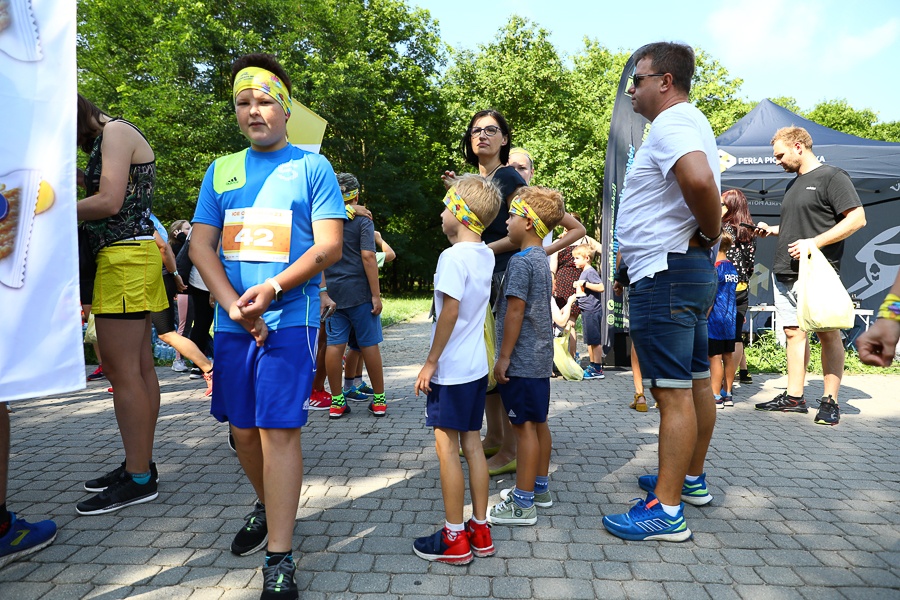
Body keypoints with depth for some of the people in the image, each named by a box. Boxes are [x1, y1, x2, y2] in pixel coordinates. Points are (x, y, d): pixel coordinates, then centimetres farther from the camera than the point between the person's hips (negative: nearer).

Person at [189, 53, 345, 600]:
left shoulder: (312, 166, 1)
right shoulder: (221, 171, 13)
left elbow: (329, 248, -7)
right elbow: (201, 245, 5)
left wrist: (271, 289, -20)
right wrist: (233, 304, -11)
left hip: (290, 319, -4)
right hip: (232, 323, 5)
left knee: (279, 429, -8)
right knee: (243, 429, 13)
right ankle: (267, 507, 39)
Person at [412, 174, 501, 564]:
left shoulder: (453, 256, -17)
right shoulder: (486, 255, 8)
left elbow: (450, 312, -21)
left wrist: (430, 363, -14)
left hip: (451, 370, -8)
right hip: (477, 367, 9)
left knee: (447, 447, 1)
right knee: (472, 443, 14)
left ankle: (454, 539, 12)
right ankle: (479, 529, 23)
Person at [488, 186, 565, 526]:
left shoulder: (521, 261, -16)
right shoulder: (541, 259, 13)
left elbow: (515, 311, -20)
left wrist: (504, 357, -17)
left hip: (522, 360, -10)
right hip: (541, 357, 10)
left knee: (524, 426, -3)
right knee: (538, 423, 16)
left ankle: (523, 505, 6)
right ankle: (540, 487, 30)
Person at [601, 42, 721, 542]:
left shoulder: (672, 124, -13)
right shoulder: (691, 122, 22)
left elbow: (700, 181, -34)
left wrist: (710, 232, -18)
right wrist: (709, 237, 15)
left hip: (665, 274, -11)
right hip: (691, 271, 11)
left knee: (673, 391, -8)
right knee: (697, 382, 17)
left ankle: (667, 511, 0)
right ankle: (691, 478, 32)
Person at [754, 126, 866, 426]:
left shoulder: (831, 176, -3)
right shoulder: (793, 185, 22)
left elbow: (857, 218, -11)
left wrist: (814, 243, -18)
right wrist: (770, 230, 16)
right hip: (786, 273, 8)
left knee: (827, 334, -3)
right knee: (794, 332, 8)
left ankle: (830, 401, 3)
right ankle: (794, 397, 13)